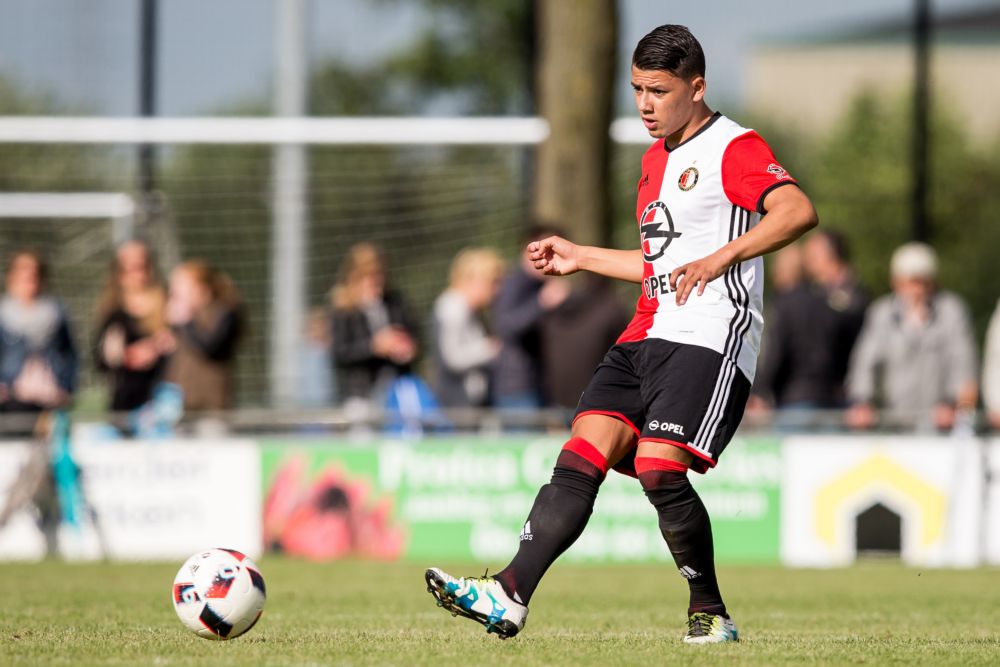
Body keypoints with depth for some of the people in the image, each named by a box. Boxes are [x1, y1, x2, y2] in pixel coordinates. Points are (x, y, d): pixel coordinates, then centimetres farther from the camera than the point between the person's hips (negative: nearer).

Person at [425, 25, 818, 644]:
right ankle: (510, 595, -14)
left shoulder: (734, 148, -5)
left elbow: (798, 211, -22)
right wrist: (580, 257, 32)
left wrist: (723, 257, -30)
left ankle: (711, 615, -6)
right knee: (581, 459, -6)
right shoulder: (658, 159, 23)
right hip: (646, 337, 8)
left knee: (659, 468, -22)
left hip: (709, 341, -8)